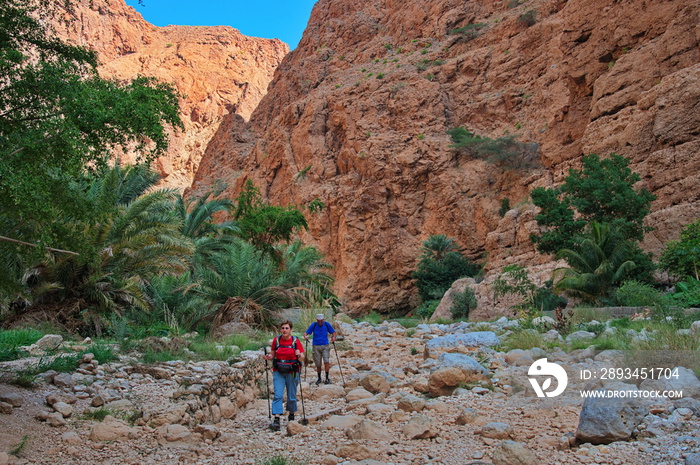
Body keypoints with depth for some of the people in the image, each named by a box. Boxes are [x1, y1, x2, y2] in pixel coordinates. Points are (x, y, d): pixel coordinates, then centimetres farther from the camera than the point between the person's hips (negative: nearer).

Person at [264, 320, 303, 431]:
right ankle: (276, 420, -13)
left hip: (292, 372, -1)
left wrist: (299, 355, -23)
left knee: (291, 396, 8)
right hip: (278, 372, 1)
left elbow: (302, 357, -1)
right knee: (278, 395, -10)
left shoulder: (296, 341, -3)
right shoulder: (276, 340, 3)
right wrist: (269, 356, -9)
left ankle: (291, 415, 30)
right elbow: (273, 355, 12)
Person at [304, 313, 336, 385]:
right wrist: (305, 336, -26)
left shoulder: (327, 324, 1)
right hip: (316, 346, 0)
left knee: (326, 361, -16)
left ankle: (327, 378, -8)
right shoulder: (313, 325, -1)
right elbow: (306, 333, -3)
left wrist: (333, 337, -14)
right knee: (318, 364, 5)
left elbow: (333, 332, 8)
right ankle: (319, 378, 24)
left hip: (325, 346, 0)